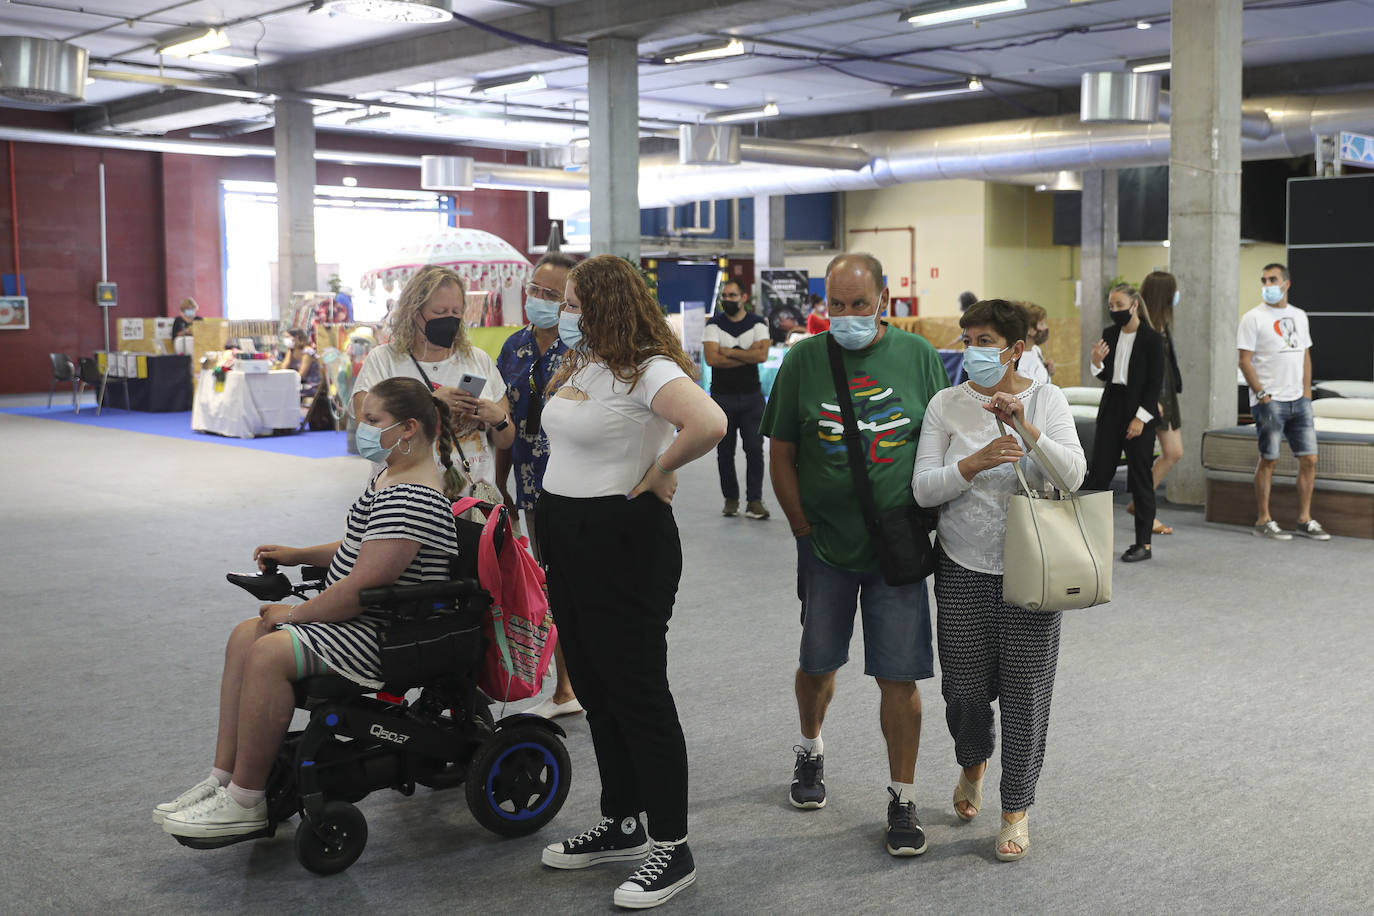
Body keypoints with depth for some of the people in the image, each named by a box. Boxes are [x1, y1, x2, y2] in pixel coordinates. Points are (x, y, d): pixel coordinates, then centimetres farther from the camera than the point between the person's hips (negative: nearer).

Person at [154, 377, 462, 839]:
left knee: (270, 652, -24)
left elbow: (365, 586, -25)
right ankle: (223, 776, 6)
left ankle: (246, 801, -11)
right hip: (360, 620, 11)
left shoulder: (411, 498, -22)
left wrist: (295, 613, -13)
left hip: (385, 636, -11)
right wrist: (297, 555, 15)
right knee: (245, 635, 5)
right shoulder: (390, 476, 13)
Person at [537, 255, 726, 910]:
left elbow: (709, 424, -36)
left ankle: (671, 849, 10)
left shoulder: (647, 369, -18)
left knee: (637, 694, -2)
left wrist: (657, 472, -21)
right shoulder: (577, 366, 11)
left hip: (623, 541, -10)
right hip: (566, 537, 10)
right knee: (595, 689, 17)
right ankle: (619, 828, 32)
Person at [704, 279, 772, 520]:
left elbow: (762, 355, -14)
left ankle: (754, 500, 3)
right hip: (722, 396, 0)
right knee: (725, 452, 5)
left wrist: (728, 351, -13)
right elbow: (711, 358, -13)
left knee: (755, 449, -3)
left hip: (752, 396, 0)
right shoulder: (714, 325, 1)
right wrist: (747, 355, -12)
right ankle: (730, 499, 17)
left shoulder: (757, 324, 2)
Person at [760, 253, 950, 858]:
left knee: (899, 676, 0)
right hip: (825, 545, 1)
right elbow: (781, 455, 3)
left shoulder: (919, 357, -1)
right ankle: (810, 750, 42)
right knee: (817, 663, 14)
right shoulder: (804, 360, -1)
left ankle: (902, 798, 12)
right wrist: (804, 528, -1)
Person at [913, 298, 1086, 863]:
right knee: (963, 687, 7)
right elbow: (923, 489, -7)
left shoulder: (1046, 399, -1)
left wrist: (1026, 428, -26)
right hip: (964, 567, 1)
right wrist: (976, 462, -23)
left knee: (1024, 691, 3)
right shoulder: (946, 405, -1)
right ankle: (973, 764, 41)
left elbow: (1073, 476, -13)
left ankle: (1016, 811, 19)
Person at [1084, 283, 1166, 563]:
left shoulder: (1152, 339, -9)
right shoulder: (1109, 335, 8)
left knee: (1140, 477, 0)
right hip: (1111, 408, 6)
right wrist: (1097, 362, -8)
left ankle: (1144, 544, 8)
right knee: (1098, 473, 2)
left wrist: (1141, 418, -14)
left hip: (1139, 412, -6)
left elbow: (1155, 382, -10)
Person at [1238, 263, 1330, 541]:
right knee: (1269, 459, -3)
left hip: (1298, 400, 6)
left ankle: (1304, 520, 13)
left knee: (1309, 459, 3)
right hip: (1269, 401, -5)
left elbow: (1305, 356, 18)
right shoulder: (1253, 318, -3)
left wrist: (1307, 394, 8)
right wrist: (1262, 395, -13)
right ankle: (1263, 520, 6)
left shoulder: (1299, 316, 14)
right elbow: (1245, 361, -7)